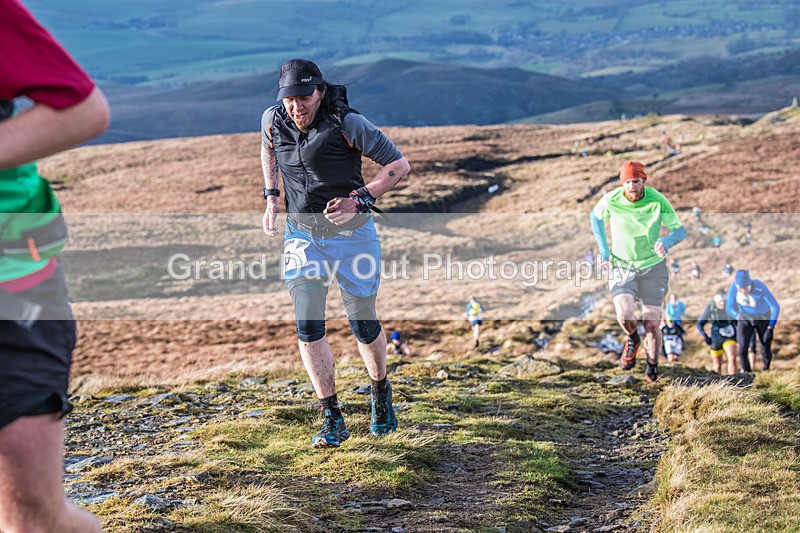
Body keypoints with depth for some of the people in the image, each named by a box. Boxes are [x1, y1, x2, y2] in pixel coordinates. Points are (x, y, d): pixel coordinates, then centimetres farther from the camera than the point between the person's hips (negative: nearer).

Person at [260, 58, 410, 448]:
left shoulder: (347, 124, -19)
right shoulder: (273, 120, -5)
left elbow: (399, 165, -14)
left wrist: (359, 200, -23)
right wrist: (271, 199, 10)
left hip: (351, 234, -3)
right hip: (301, 234, 3)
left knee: (363, 324, 5)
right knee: (307, 326, -6)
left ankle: (381, 392, 34)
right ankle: (332, 420, 3)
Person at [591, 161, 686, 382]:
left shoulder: (658, 201, -16)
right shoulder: (611, 200, -14)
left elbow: (680, 230, -9)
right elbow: (595, 216, 8)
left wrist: (665, 243, -32)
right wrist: (603, 250, 1)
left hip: (653, 267, 0)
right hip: (621, 266, 0)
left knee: (652, 324, -3)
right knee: (625, 316, -22)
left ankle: (652, 367, 23)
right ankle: (632, 339, 14)